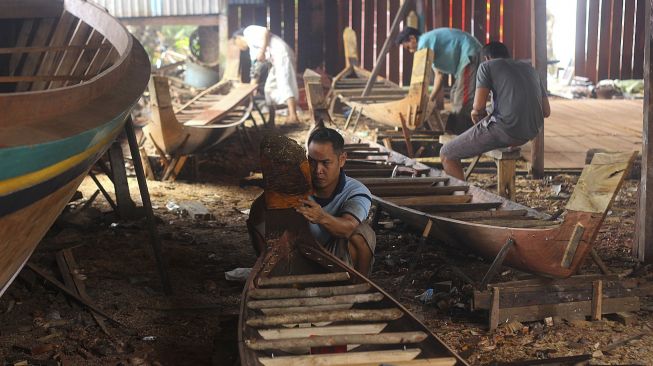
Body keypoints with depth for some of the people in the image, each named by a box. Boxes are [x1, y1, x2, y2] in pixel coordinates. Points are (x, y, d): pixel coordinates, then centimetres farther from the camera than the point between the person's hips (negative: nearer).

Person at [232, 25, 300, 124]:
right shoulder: (252, 48, 31)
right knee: (270, 88, 11)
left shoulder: (248, 31, 6)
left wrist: (262, 51, -15)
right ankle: (271, 121, 13)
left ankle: (293, 116, -34)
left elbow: (265, 31, -11)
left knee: (284, 84, -22)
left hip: (281, 54, -10)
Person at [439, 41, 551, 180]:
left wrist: (477, 113, 14)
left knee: (446, 154, 9)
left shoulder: (487, 66, 4)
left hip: (504, 127, -7)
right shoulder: (530, 69, 21)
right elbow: (546, 111, 17)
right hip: (531, 133, 7)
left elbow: (479, 106, -9)